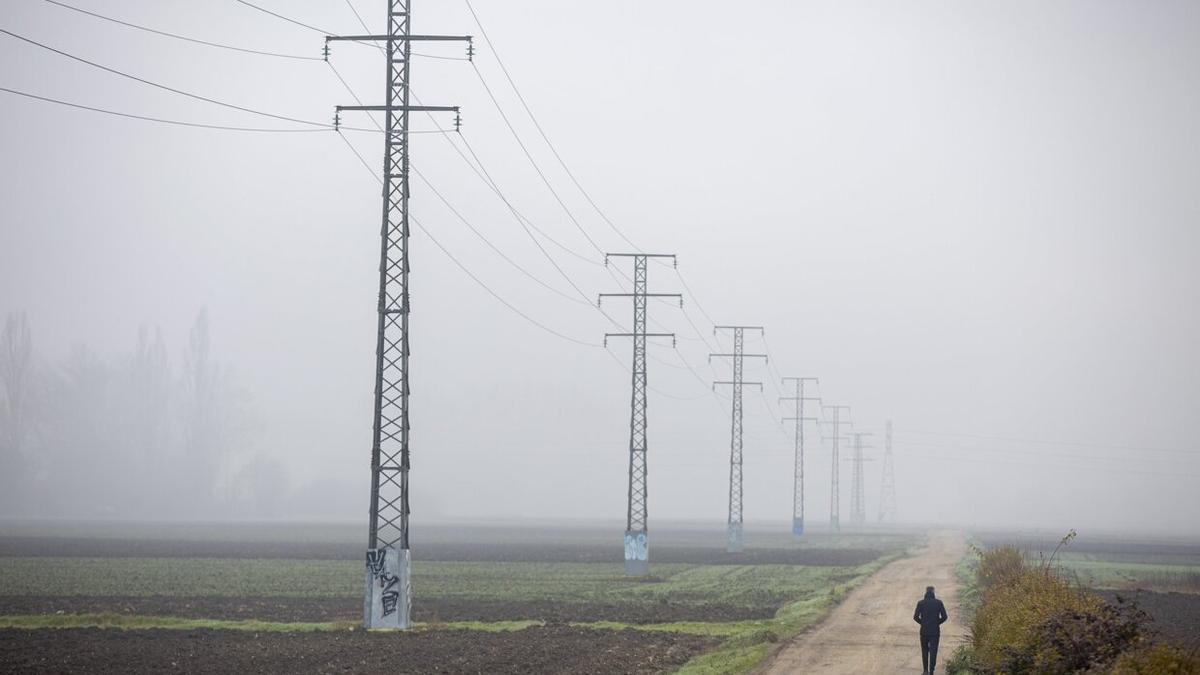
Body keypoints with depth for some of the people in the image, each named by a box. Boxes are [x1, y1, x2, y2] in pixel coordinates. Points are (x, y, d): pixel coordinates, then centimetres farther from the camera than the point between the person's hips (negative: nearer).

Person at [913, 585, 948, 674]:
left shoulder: (921, 603, -5)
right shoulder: (938, 603, -5)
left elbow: (915, 617, -7)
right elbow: (944, 617, -6)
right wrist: (938, 623, 10)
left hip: (924, 630, 0)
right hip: (935, 631, 0)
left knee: (925, 650, 16)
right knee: (933, 652, 5)